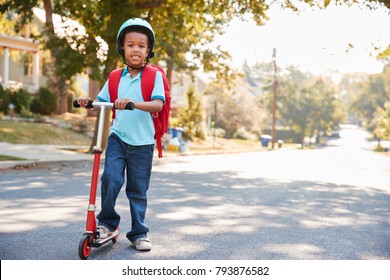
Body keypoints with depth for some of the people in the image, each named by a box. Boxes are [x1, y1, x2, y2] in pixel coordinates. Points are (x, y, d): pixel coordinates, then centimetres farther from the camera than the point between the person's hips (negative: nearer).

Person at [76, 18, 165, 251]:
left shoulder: (154, 75, -5)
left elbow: (158, 104, -19)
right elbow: (102, 102, 11)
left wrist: (133, 103, -35)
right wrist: (87, 102, -11)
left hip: (142, 142, -2)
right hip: (117, 137, 2)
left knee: (138, 190, 7)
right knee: (110, 178, -16)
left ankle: (139, 233, 21)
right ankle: (107, 222, 6)